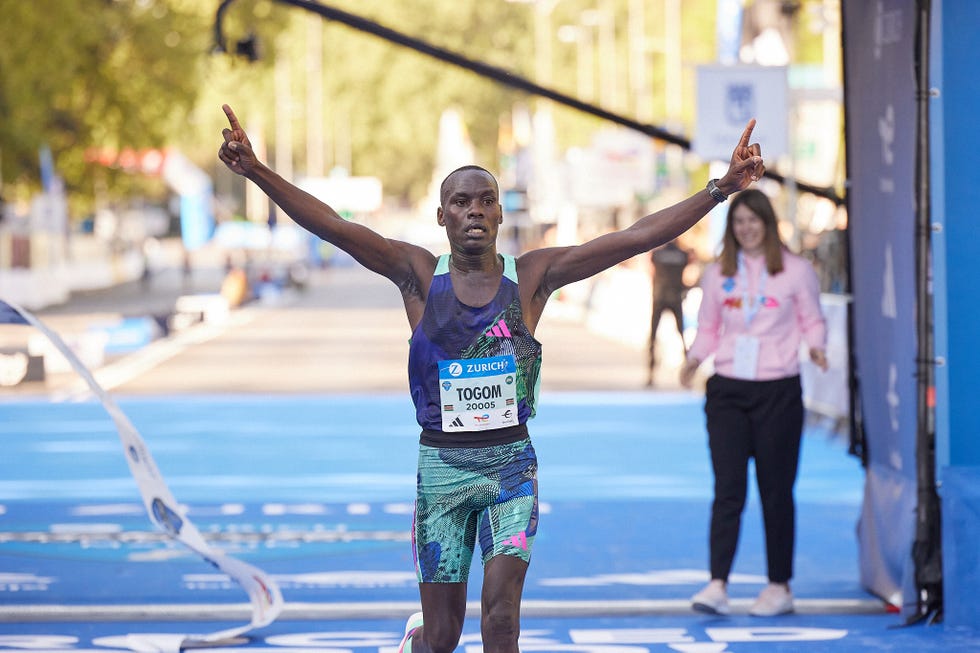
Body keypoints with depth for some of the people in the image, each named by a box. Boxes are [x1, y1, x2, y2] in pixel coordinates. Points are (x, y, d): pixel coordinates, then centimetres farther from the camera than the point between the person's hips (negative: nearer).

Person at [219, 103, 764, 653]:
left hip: (511, 463, 0)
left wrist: (722, 188, -13)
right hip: (441, 463, 0)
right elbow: (334, 227, -13)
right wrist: (257, 171, -25)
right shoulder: (420, 274, -2)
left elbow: (638, 237, -6)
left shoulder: (532, 275, -1)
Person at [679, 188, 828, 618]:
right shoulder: (717, 275, 8)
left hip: (778, 392, -2)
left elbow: (812, 320, 6)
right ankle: (718, 585, -10)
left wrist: (815, 346, -14)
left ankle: (779, 586, 14)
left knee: (776, 492, 5)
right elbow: (707, 329, 14)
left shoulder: (796, 271, 1)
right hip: (727, 390, 2)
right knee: (728, 489, -6)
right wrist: (694, 357, -4)